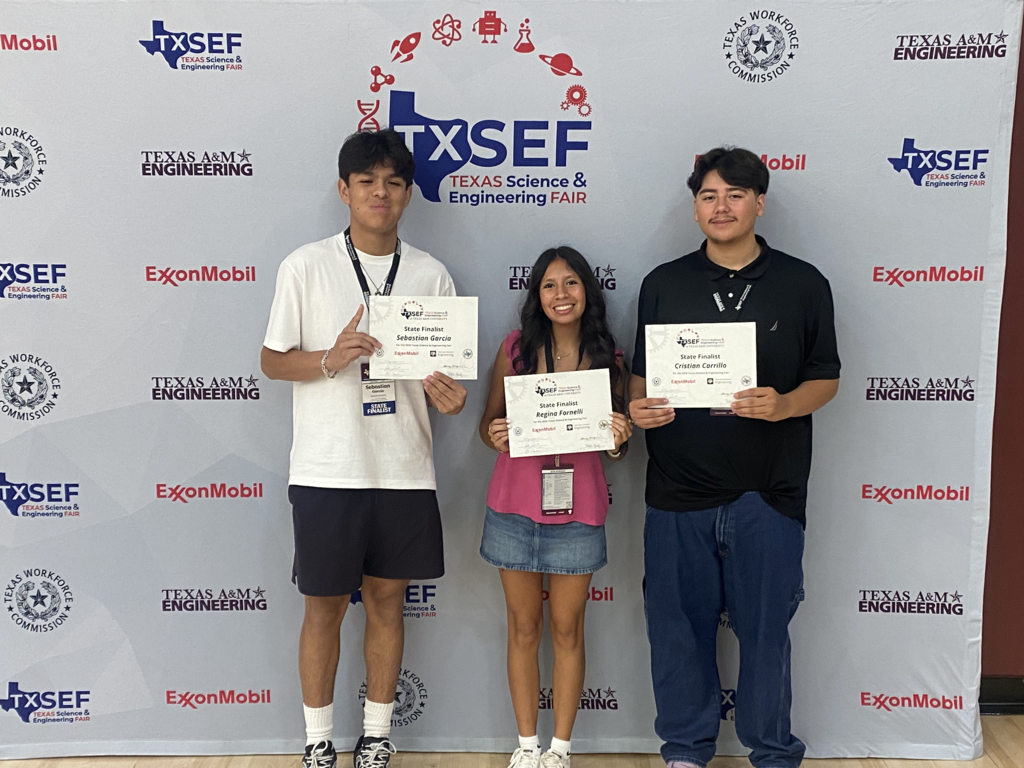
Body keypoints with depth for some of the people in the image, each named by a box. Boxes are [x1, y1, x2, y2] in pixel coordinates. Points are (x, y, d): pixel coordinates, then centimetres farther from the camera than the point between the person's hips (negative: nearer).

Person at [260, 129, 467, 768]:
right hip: (327, 470, -2)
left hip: (404, 469, 2)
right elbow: (272, 360, 1)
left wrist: (448, 394, -14)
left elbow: (446, 372, 9)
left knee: (388, 598, 13)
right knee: (326, 606, 8)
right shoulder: (307, 266, -2)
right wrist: (330, 360, -18)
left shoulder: (432, 274, 5)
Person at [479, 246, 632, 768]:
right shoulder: (515, 348, 0)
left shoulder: (608, 359, 1)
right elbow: (489, 423, 6)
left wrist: (618, 440, -14)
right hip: (514, 508, 0)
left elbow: (616, 448, 8)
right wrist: (494, 435, -15)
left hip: (578, 514, 0)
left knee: (567, 629, 10)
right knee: (523, 628, 11)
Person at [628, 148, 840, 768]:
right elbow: (642, 373, 11)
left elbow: (826, 379, 4)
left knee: (766, 628, 8)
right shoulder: (664, 284, 7)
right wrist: (640, 407, -11)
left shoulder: (803, 285, 3)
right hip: (679, 491, 2)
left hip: (768, 491, -1)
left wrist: (784, 404, -16)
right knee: (679, 626, 9)